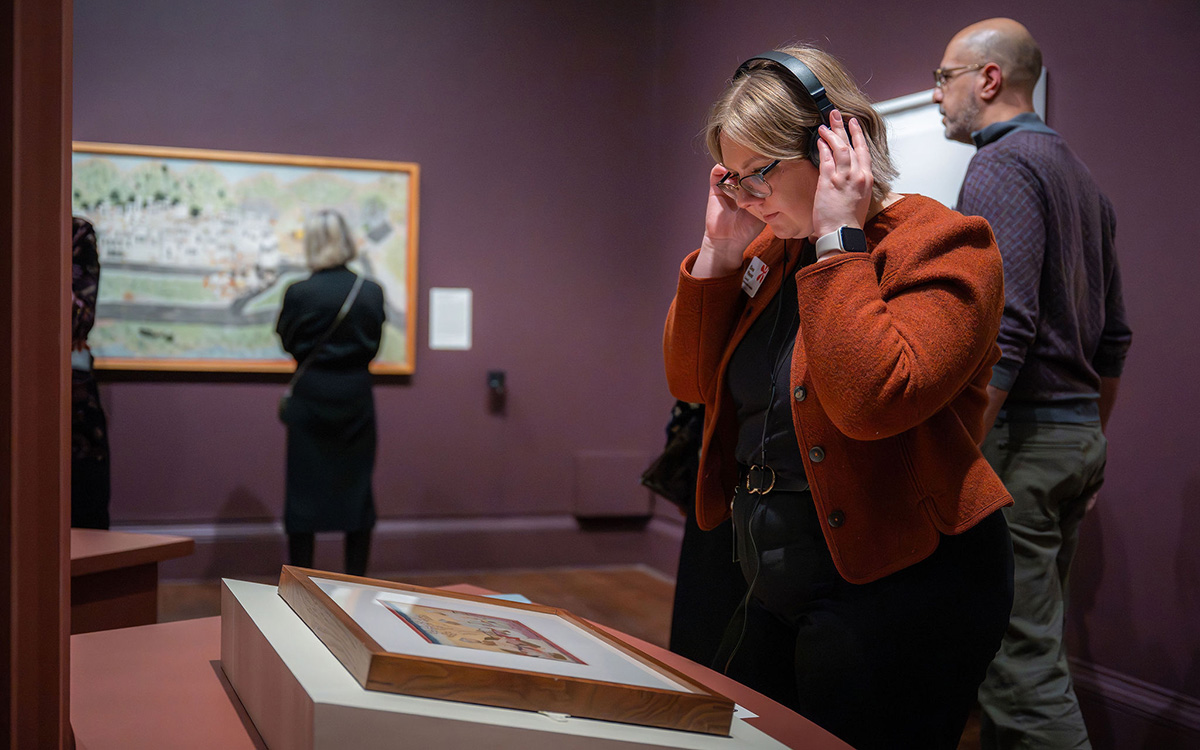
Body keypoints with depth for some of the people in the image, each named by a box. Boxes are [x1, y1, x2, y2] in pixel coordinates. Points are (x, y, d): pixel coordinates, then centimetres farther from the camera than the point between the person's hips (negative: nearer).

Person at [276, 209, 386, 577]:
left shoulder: (299, 293, -13)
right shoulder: (372, 292, -5)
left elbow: (287, 340, 2)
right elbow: (374, 344, 6)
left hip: (310, 399, -2)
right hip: (357, 400, 2)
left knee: (304, 492, 7)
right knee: (357, 492, 11)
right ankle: (356, 584, 16)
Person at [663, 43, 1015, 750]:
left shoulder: (944, 244, -14)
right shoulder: (775, 246, 9)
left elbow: (870, 398, -30)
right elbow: (692, 380, 8)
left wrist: (839, 240, -23)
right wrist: (720, 248, -2)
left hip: (900, 593, -8)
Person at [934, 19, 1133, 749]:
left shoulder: (1001, 166, -11)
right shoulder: (1080, 175, 17)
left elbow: (1004, 328, -22)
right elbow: (1114, 334, 19)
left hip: (1020, 440, -10)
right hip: (1078, 440, 10)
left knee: (1021, 661, -7)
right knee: (1034, 641, 16)